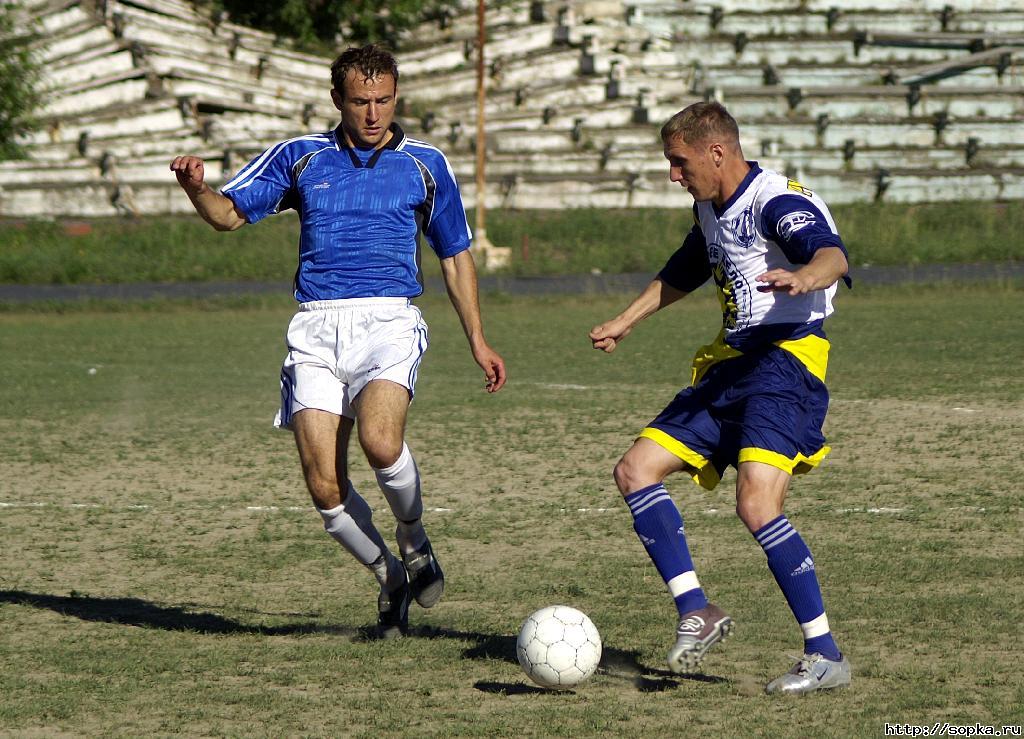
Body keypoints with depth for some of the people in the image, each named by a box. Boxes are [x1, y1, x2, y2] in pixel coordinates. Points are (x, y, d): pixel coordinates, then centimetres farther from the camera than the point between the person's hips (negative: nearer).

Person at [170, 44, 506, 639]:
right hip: (317, 327, 2)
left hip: (390, 321, -2)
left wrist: (477, 339, 15)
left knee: (380, 439, -30)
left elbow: (456, 254, 18)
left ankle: (414, 537, 1)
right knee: (325, 485, -9)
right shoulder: (301, 157, 12)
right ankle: (390, 575, 17)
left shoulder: (425, 164, 11)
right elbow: (229, 214, 10)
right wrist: (196, 188, -12)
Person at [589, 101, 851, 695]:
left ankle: (827, 656, -15)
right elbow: (684, 273, 36)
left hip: (786, 361, -10)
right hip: (729, 367, 10)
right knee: (636, 470, 2)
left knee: (757, 504, -24)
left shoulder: (777, 202, -15)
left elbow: (831, 253, -35)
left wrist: (803, 275, -57)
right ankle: (697, 612, 3)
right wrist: (625, 322, 42)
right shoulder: (711, 209, 15)